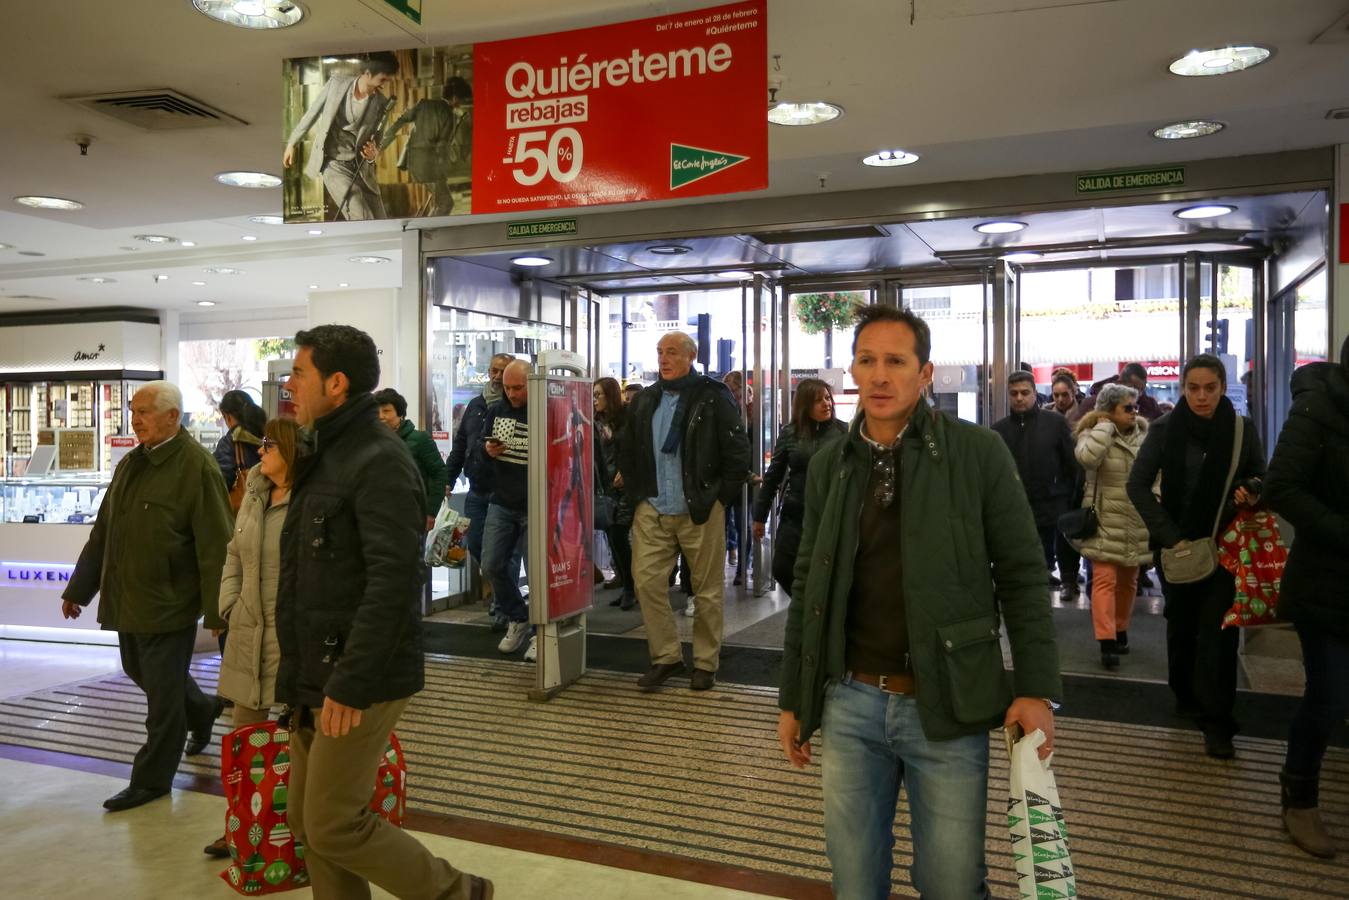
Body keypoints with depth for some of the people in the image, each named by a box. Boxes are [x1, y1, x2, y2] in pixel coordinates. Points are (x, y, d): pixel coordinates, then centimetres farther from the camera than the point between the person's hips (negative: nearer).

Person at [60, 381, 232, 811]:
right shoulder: (131, 464, 10)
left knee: (162, 692, 2)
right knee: (138, 671, 22)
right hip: (128, 598, 8)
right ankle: (202, 711, 45)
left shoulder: (196, 467, -16)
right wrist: (79, 588, 19)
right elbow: (102, 532, 18)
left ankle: (152, 779, 17)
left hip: (168, 602, -8)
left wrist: (217, 611, -19)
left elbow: (215, 546, -18)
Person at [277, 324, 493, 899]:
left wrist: (351, 684, -26)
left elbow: (392, 581, -25)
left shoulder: (378, 461, -17)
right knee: (307, 820, 14)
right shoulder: (328, 455, 14)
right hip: (317, 678, 10)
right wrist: (297, 674, 21)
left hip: (357, 681, -10)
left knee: (334, 826, -2)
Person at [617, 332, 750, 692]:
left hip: (700, 511, -4)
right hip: (652, 511, 4)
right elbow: (627, 450, 20)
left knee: (707, 590, 4)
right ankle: (665, 656, 14)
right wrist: (637, 493, 11)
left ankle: (706, 663, 18)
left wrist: (720, 497, -6)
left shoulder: (714, 397, -4)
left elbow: (738, 453, -5)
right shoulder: (645, 400, 12)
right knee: (646, 581, -1)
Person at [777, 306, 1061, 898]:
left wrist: (1036, 689, -10)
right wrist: (792, 698, 11)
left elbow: (1021, 575, -3)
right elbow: (808, 588, 10)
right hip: (851, 704, 3)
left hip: (947, 708, -3)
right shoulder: (828, 466, 5)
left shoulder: (978, 453, -6)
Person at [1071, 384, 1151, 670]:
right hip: (1105, 522, -5)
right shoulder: (1094, 434, -7)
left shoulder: (1144, 437, 8)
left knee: (1128, 581, 15)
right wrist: (1106, 426, -19)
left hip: (1137, 522, 5)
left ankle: (1120, 631, 30)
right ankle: (1107, 642, -10)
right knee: (1105, 580, -9)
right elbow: (1087, 457, -31)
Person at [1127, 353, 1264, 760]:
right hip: (1177, 545, 0)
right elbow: (1138, 485, -8)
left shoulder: (1242, 429, 0)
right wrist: (1170, 536, -14)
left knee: (1218, 629, -6)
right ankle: (1186, 696, 30)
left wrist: (1251, 491, -13)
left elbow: (1262, 478, 12)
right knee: (1181, 623, 12)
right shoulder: (1165, 429, -4)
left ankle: (1216, 722, -2)